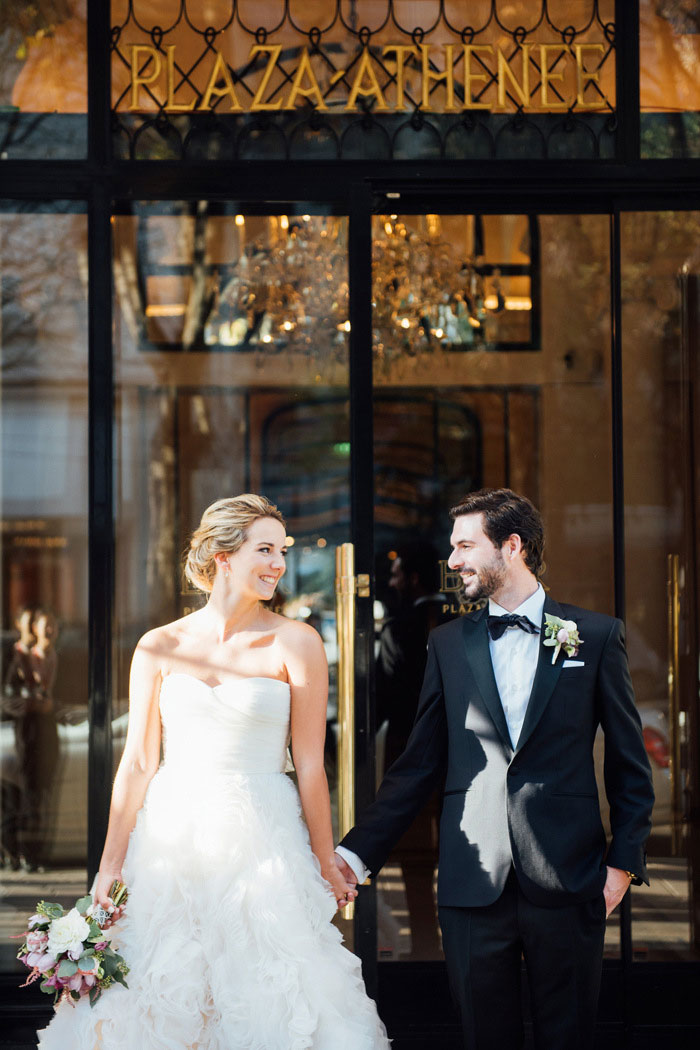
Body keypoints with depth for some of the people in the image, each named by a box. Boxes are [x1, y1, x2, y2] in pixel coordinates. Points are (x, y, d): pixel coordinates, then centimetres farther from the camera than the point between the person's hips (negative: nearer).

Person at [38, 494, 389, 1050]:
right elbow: (137, 763, 6)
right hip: (170, 841, 2)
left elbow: (310, 764, -1)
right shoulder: (159, 647, 5)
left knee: (264, 1005, -2)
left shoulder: (295, 644, 0)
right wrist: (110, 867, 3)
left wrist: (327, 866, 0)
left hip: (262, 847, -2)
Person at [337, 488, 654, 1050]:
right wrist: (356, 852, 1)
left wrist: (624, 861, -2)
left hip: (566, 879, -2)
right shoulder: (448, 643, 10)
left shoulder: (597, 636, 4)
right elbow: (418, 766, 9)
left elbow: (630, 765, 6)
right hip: (473, 882, 2)